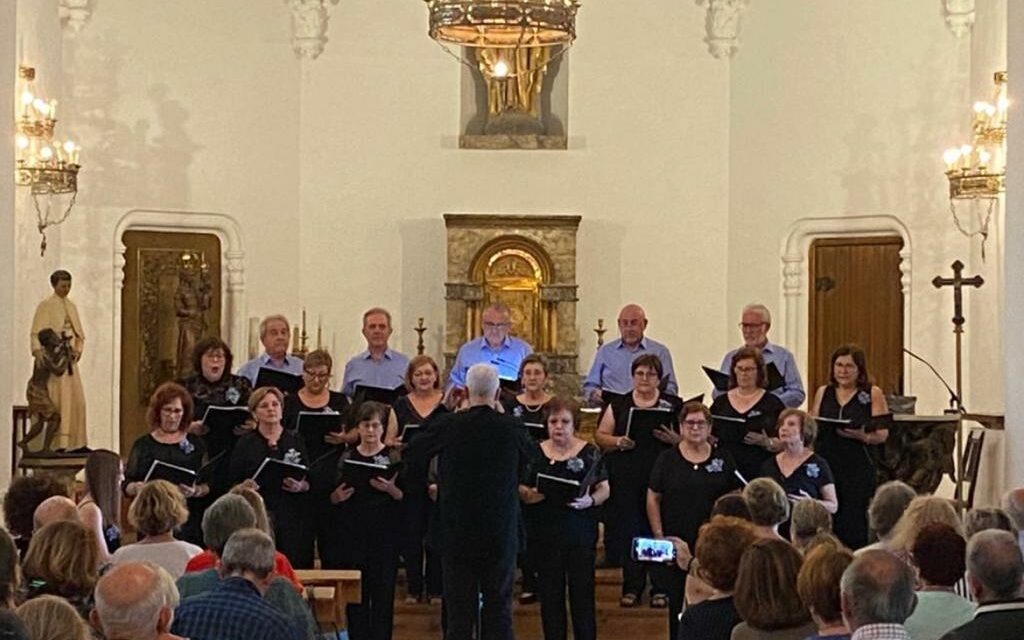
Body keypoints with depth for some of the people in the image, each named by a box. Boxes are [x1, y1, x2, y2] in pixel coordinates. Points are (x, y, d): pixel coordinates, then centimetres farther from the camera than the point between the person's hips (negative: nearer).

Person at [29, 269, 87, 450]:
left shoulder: (72, 306, 17)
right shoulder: (45, 306, -2)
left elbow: (79, 333, 19)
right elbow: (37, 333, -11)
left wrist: (78, 349, 1)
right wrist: (38, 351, -26)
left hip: (70, 357, 6)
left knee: (76, 399, 4)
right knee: (57, 400, -9)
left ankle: (74, 441, 9)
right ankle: (57, 442, -9)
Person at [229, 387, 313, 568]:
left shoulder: (295, 441, 11)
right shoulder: (245, 444, 7)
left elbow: (311, 481, 9)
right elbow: (231, 484, 5)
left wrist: (302, 486, -11)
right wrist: (244, 487, -15)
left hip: (293, 518, 1)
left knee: (296, 566, -5)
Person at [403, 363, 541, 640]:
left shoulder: (447, 425, -8)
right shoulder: (511, 427, -7)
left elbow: (411, 454, 3)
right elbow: (535, 456, 12)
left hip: (456, 531, 0)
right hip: (500, 533, 0)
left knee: (459, 609, 6)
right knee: (499, 608, 7)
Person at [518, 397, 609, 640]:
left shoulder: (589, 453, 1)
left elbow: (604, 489, 3)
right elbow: (521, 489, 7)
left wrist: (590, 500, -17)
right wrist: (529, 494, -15)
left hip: (581, 535, -1)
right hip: (544, 535, 2)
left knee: (583, 596, -2)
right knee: (550, 596, 7)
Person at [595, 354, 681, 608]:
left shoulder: (673, 405, 8)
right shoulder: (618, 405, 12)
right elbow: (600, 436, 10)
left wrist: (673, 439, -14)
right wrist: (617, 442, -10)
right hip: (625, 479, 1)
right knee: (628, 530, 2)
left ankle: (661, 589, 7)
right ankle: (632, 588, 12)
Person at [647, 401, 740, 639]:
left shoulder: (723, 459, 6)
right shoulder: (667, 458, 2)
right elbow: (653, 498, 3)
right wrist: (659, 536, -4)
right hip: (675, 542, -1)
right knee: (677, 601, 4)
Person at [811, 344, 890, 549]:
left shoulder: (873, 394, 4)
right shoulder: (823, 393, 14)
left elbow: (882, 434, -1)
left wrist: (862, 436, -20)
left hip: (859, 467, -3)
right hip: (827, 463, 3)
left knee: (853, 526, -6)